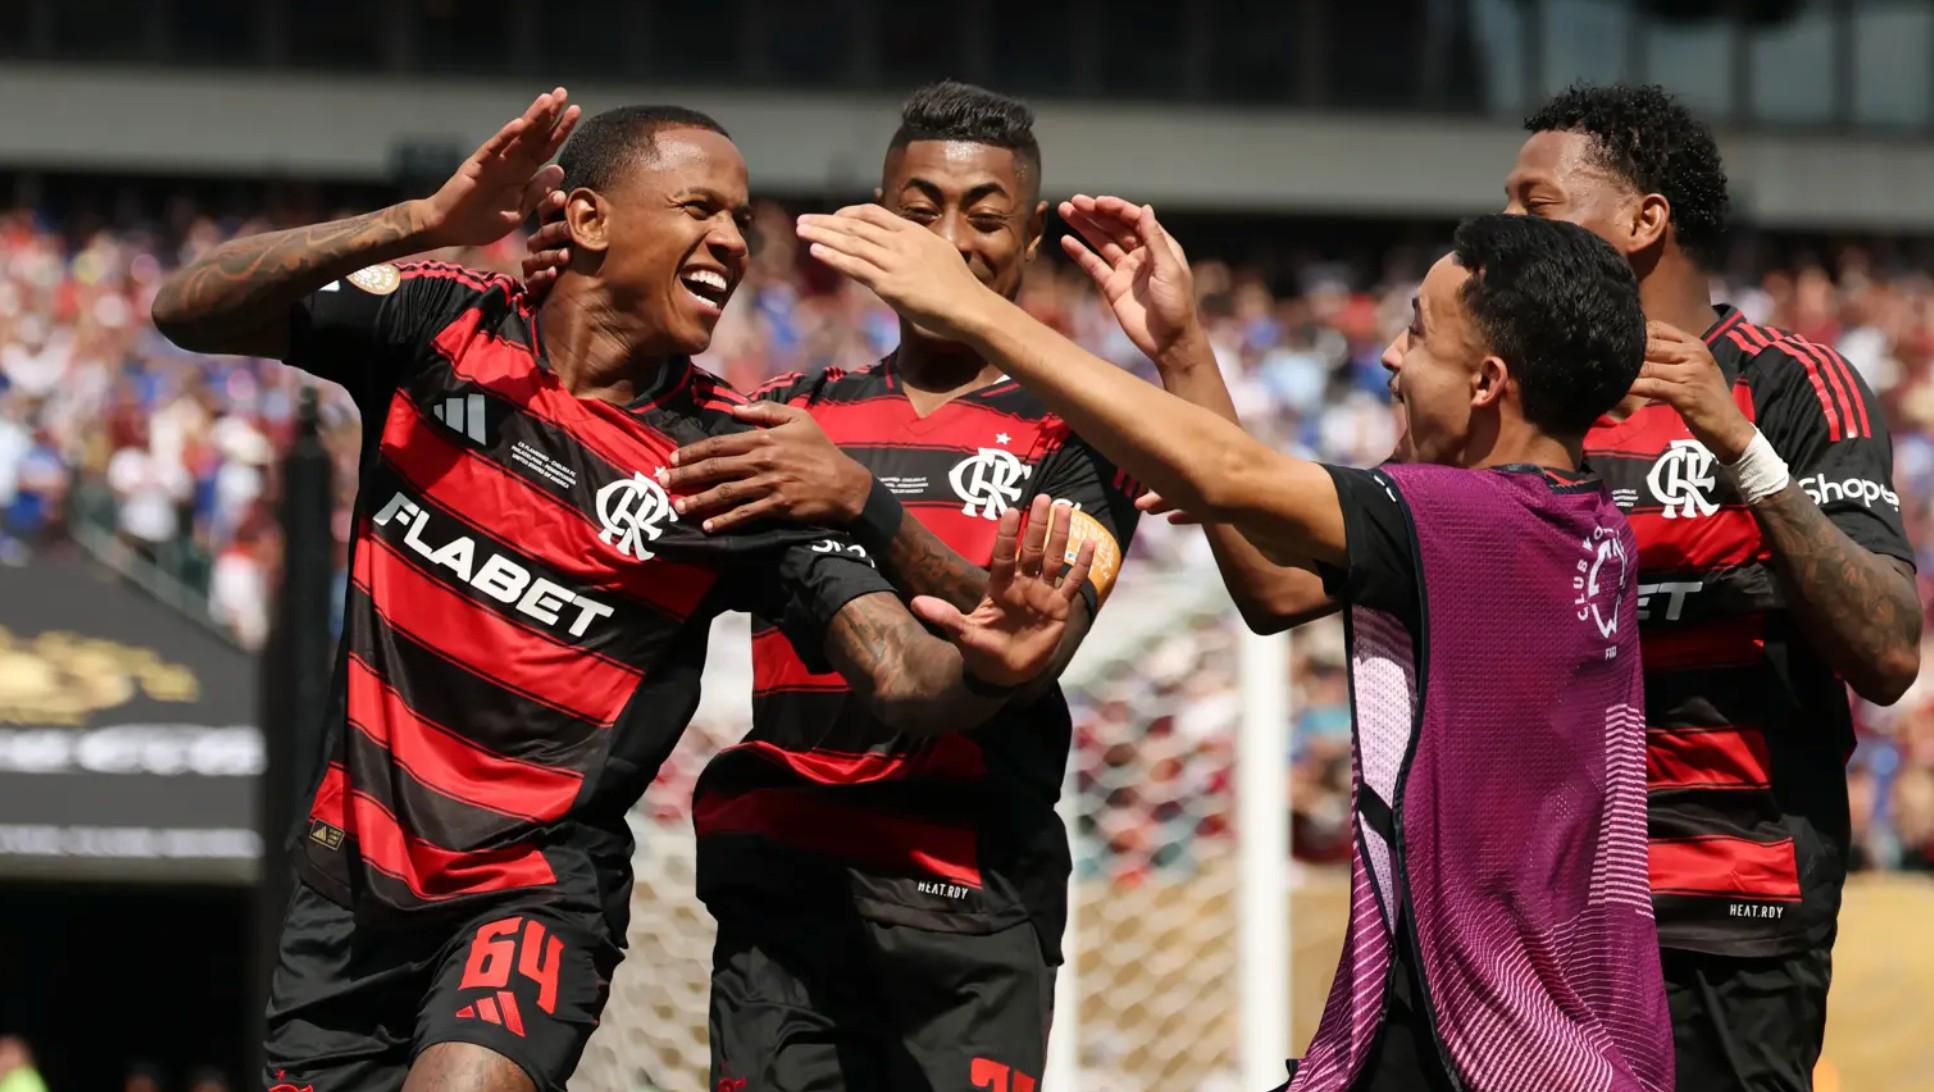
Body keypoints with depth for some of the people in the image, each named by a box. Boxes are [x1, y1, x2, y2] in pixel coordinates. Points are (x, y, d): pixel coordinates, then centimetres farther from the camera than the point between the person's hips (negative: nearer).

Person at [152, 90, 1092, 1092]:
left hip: (536, 885, -3)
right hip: (354, 863, 3)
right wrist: (424, 223, -23)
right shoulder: (439, 327, -4)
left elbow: (895, 673, -14)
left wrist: (983, 669, -39)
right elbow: (190, 311, -11)